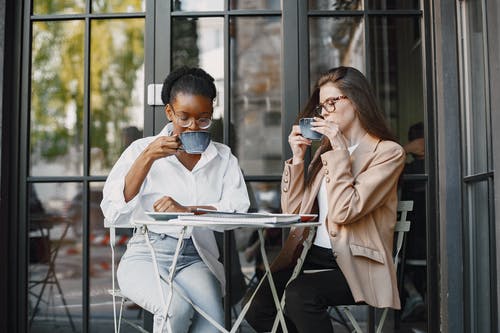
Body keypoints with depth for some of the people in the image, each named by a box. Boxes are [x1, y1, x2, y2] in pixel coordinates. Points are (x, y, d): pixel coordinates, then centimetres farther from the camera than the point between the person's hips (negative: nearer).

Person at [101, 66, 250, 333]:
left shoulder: (223, 157, 12)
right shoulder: (142, 149, 8)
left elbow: (238, 209, -6)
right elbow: (114, 214, -4)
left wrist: (186, 210, -20)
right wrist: (147, 158, -11)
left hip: (196, 258, 1)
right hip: (146, 254, -1)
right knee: (177, 308, -31)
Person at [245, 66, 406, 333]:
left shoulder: (388, 152, -3)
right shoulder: (327, 148, 16)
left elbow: (344, 212, -16)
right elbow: (293, 210, 11)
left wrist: (339, 151, -13)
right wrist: (297, 158, 2)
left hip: (355, 264, -5)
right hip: (312, 257, 6)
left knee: (299, 294, -32)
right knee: (258, 310, -16)